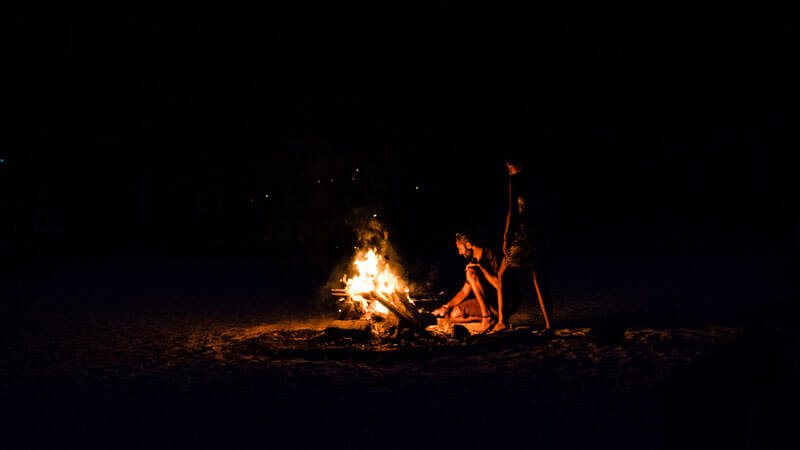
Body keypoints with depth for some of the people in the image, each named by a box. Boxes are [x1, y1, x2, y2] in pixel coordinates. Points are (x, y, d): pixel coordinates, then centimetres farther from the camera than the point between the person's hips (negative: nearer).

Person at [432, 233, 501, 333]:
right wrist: (446, 306, 5)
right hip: (482, 303, 8)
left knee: (471, 272, -22)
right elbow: (464, 292, 16)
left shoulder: (489, 254, -11)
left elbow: (499, 285, -21)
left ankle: (487, 316, -20)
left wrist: (480, 268, -20)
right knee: (453, 315, -6)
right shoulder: (473, 263, 14)